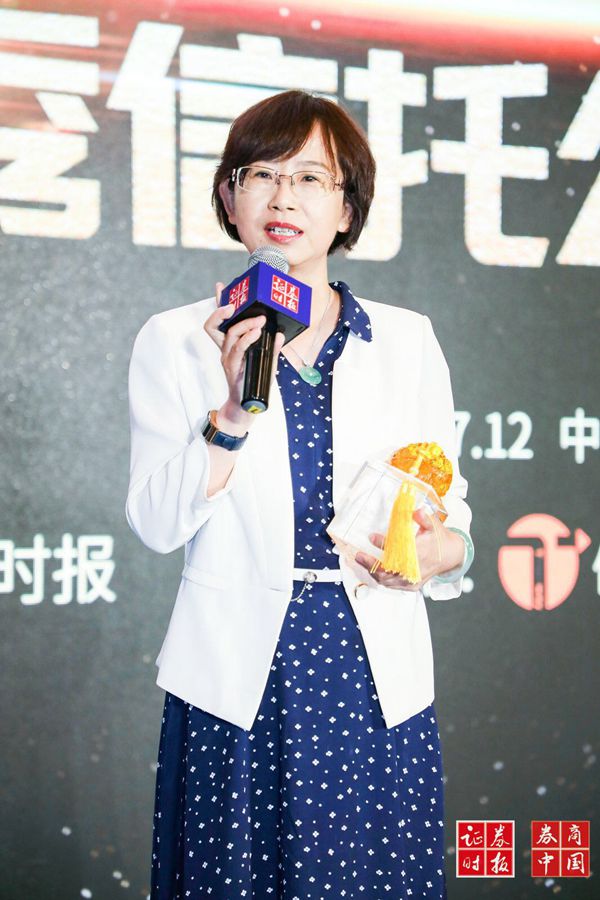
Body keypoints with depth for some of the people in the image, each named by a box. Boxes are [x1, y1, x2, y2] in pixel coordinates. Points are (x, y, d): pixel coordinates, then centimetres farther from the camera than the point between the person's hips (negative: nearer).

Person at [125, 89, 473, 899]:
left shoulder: (408, 341, 8)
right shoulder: (177, 341, 2)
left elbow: (452, 510, 10)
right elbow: (156, 523, -5)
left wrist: (439, 550, -12)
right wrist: (233, 411, -18)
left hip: (379, 687, 2)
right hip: (236, 684, -1)